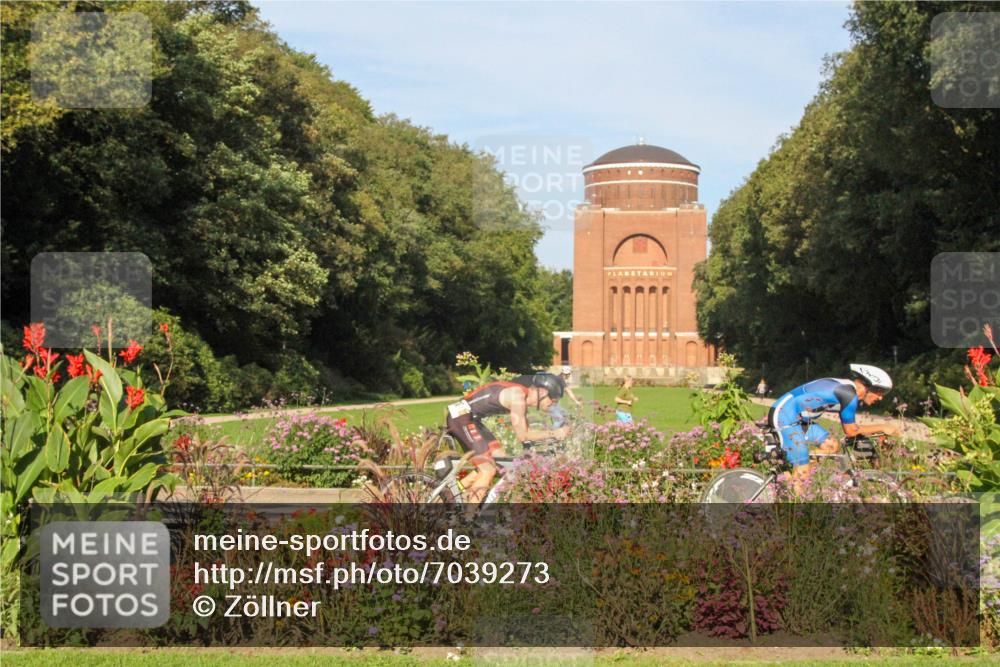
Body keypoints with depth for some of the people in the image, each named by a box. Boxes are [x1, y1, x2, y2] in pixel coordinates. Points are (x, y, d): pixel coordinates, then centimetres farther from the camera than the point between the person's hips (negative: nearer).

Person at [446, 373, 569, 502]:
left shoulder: (523, 397, 10)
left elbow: (524, 431, 15)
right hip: (461, 418, -10)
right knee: (488, 470, -12)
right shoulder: (518, 395, -19)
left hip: (472, 418, 10)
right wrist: (553, 433, -11)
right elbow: (522, 436, -16)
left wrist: (553, 433, 9)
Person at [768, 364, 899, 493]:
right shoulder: (849, 394, -17)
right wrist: (882, 427, -2)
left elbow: (849, 428, 18)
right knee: (803, 471, -12)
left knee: (832, 446, 9)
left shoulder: (847, 389, 12)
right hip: (784, 415, -10)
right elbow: (850, 431, -9)